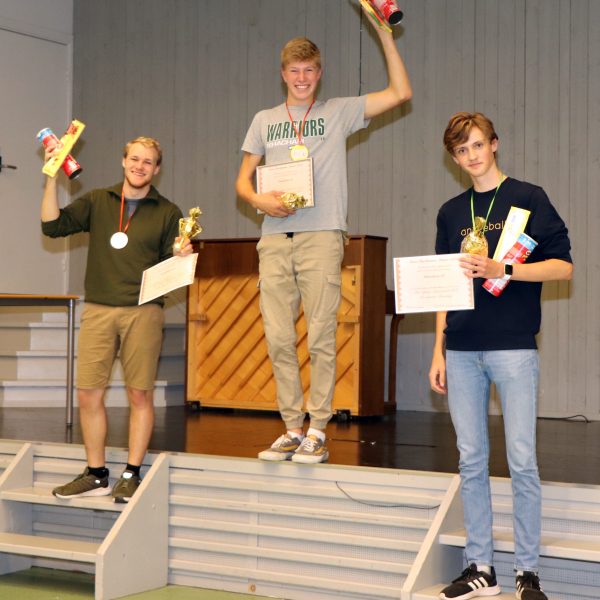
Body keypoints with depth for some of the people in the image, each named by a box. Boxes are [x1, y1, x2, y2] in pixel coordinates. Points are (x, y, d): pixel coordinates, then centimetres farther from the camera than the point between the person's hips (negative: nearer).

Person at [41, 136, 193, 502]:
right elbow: (53, 225, 2)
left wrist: (181, 256, -13)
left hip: (144, 311, -1)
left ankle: (133, 475, 7)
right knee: (88, 393, 0)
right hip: (98, 310, 2)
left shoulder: (167, 213, 9)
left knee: (141, 394, -2)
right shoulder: (97, 202, 13)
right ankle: (96, 475, 11)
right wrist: (53, 178, -6)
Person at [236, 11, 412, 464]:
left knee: (321, 337, -7)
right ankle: (293, 428, 9)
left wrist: (385, 33, 1)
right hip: (275, 240, 3)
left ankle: (317, 431, -1)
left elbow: (401, 92, 4)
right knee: (279, 338, 1)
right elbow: (243, 180, 18)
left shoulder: (339, 112, 10)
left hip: (321, 236, -3)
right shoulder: (265, 120, 19)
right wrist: (259, 200, -4)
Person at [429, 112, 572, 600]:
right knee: (471, 462, 6)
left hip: (513, 348, -4)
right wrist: (438, 350, 13)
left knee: (522, 461, -5)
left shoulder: (528, 198, 1)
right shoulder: (451, 213, 15)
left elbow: (563, 266, -5)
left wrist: (501, 271, -16)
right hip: (462, 352, 5)